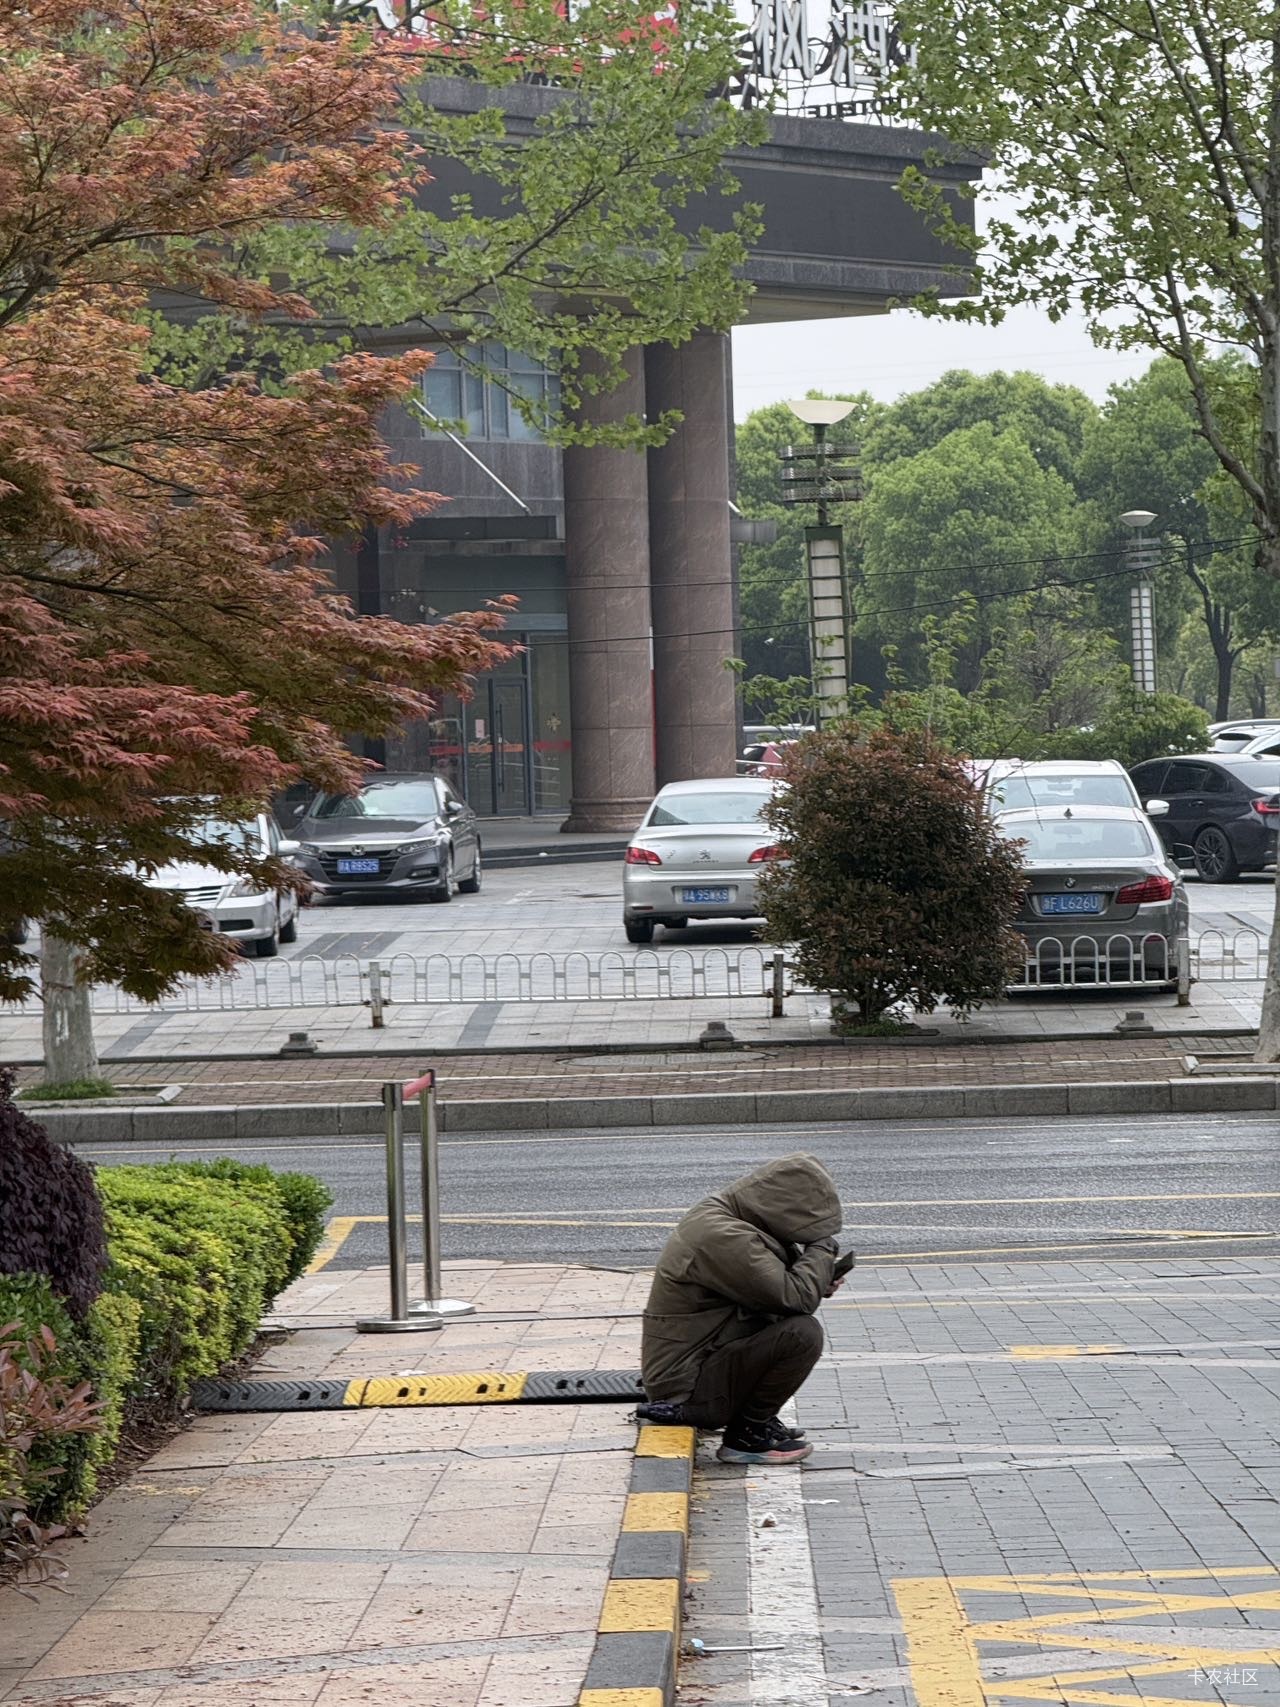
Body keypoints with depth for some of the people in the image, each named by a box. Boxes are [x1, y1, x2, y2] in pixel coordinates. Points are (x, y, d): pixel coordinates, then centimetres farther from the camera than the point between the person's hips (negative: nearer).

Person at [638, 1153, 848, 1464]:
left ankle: (757, 1418, 10)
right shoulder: (724, 1239, -25)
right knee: (802, 1334, -22)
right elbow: (795, 1296, -25)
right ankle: (746, 1436, -7)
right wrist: (822, 1249, -8)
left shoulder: (716, 1213, 7)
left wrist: (822, 1277, 2)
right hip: (686, 1389, -10)